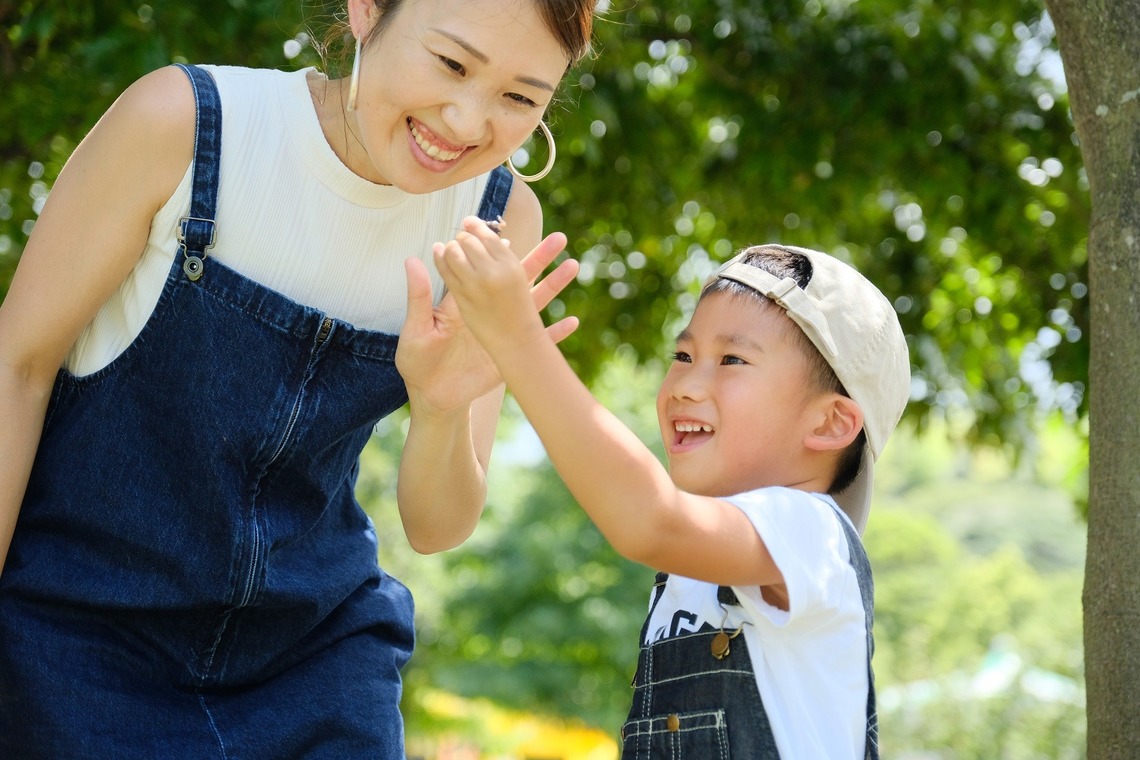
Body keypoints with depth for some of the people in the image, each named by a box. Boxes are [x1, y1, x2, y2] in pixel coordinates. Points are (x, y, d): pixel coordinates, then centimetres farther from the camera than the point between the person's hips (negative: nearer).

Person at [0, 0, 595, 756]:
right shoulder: (181, 123, -18)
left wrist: (443, 411, -28)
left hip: (315, 646, 3)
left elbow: (436, 527, -7)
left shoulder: (499, 218, -8)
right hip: (82, 632, -3)